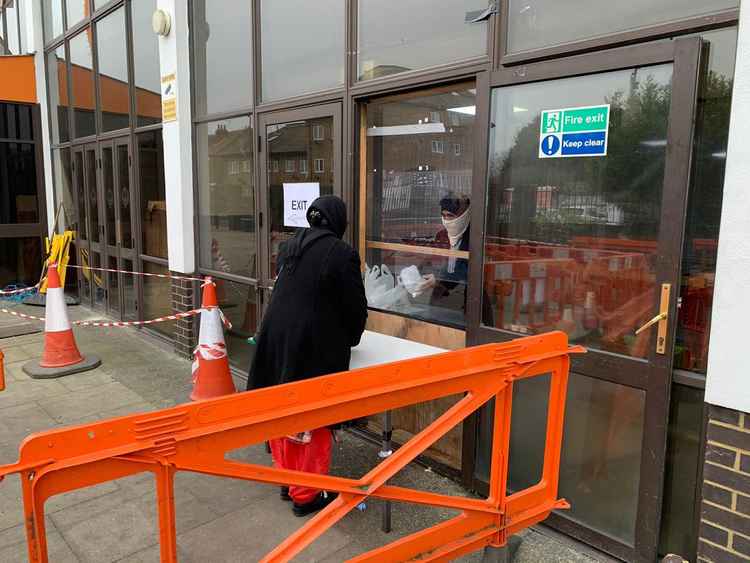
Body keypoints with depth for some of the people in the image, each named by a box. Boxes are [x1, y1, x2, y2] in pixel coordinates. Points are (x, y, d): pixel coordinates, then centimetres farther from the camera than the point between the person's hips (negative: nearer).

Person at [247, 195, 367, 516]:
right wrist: (348, 341, 12)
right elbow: (356, 307, -7)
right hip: (315, 350, -6)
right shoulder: (342, 254, -12)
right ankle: (306, 494, 22)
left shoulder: (288, 247, 6)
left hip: (276, 342, 6)